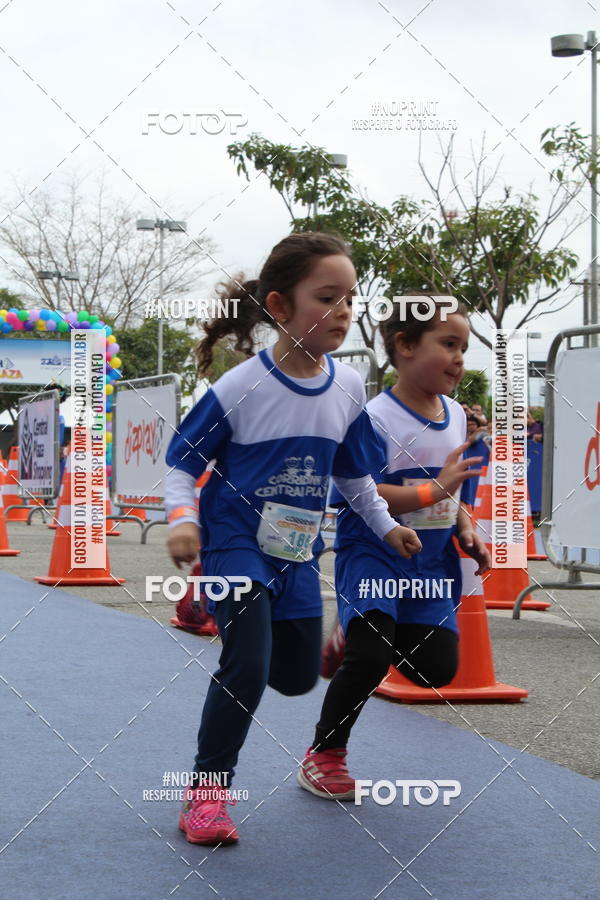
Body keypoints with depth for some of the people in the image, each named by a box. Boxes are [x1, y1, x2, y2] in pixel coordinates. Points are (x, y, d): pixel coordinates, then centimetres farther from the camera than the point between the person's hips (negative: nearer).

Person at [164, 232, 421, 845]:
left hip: (296, 551, 6)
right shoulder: (239, 388, -17)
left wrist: (386, 525, 17)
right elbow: (182, 461, -10)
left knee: (298, 676, 12)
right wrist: (182, 518, -25)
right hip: (235, 541, -5)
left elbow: (353, 472, 15)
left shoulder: (347, 388, -2)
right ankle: (206, 790, 1)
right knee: (247, 670, -17)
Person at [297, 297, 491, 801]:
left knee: (438, 669, -5)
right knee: (370, 658, -18)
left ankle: (367, 634, 25)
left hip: (430, 561, 6)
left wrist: (467, 533, 1)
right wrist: (435, 489, -28)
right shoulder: (374, 419, -15)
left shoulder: (457, 416, 8)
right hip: (372, 554, -6)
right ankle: (324, 755, 5)